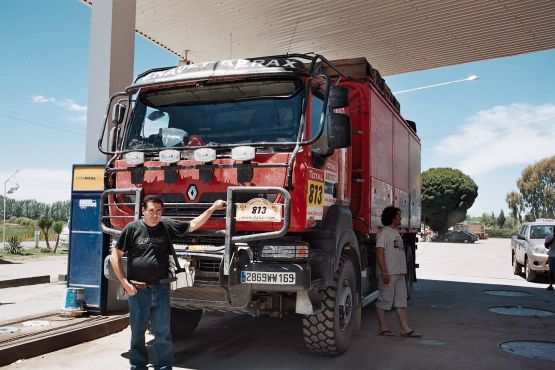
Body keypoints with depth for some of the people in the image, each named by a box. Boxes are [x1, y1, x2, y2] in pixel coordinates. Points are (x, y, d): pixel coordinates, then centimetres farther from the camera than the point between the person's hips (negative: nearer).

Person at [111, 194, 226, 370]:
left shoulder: (167, 226, 3)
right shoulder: (132, 228, -4)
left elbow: (193, 225, 7)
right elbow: (115, 256, 0)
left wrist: (213, 208, 1)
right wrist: (125, 283, -5)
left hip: (161, 288, 1)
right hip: (137, 289, -1)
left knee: (162, 331, 6)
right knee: (137, 331, 11)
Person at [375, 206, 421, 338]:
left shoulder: (396, 232, 18)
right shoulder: (384, 233, -11)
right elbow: (379, 253, -18)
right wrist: (384, 272, -23)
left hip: (399, 273, 10)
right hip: (388, 273, -9)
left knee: (401, 302, 8)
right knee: (384, 301, 0)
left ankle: (405, 329, 10)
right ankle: (383, 328, 8)